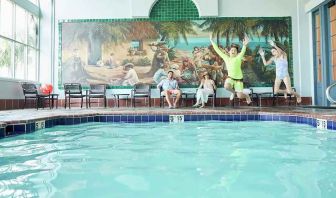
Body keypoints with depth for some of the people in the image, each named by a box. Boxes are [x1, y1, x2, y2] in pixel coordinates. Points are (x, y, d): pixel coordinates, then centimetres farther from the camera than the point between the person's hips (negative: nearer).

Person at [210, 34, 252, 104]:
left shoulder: (238, 58, -10)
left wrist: (244, 45, -52)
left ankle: (247, 96, 35)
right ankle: (233, 92, 7)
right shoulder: (226, 58, -1)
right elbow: (218, 50, 2)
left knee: (239, 96, -4)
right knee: (226, 86, -32)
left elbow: (243, 52, -31)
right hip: (230, 78, 2)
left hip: (238, 79, -2)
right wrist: (212, 41, 1)